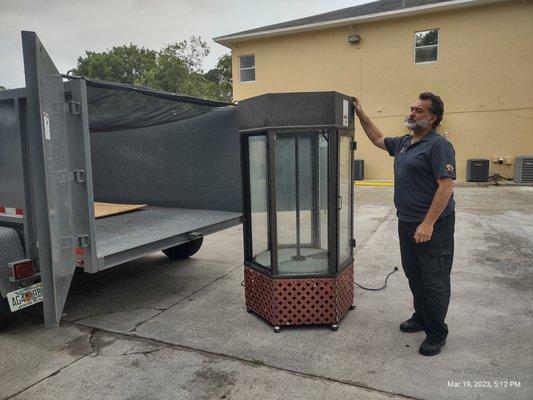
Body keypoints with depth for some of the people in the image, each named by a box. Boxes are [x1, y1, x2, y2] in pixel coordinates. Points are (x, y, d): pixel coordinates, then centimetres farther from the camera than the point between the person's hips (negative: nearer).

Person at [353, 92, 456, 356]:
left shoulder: (438, 145, -15)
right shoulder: (403, 143, 11)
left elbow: (446, 185, -21)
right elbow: (378, 140, 29)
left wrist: (428, 223, -24)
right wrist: (361, 115, 22)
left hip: (432, 226, -8)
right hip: (406, 222, 9)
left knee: (434, 281, 3)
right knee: (414, 275, 19)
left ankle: (436, 334, 17)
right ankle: (421, 317, 36)